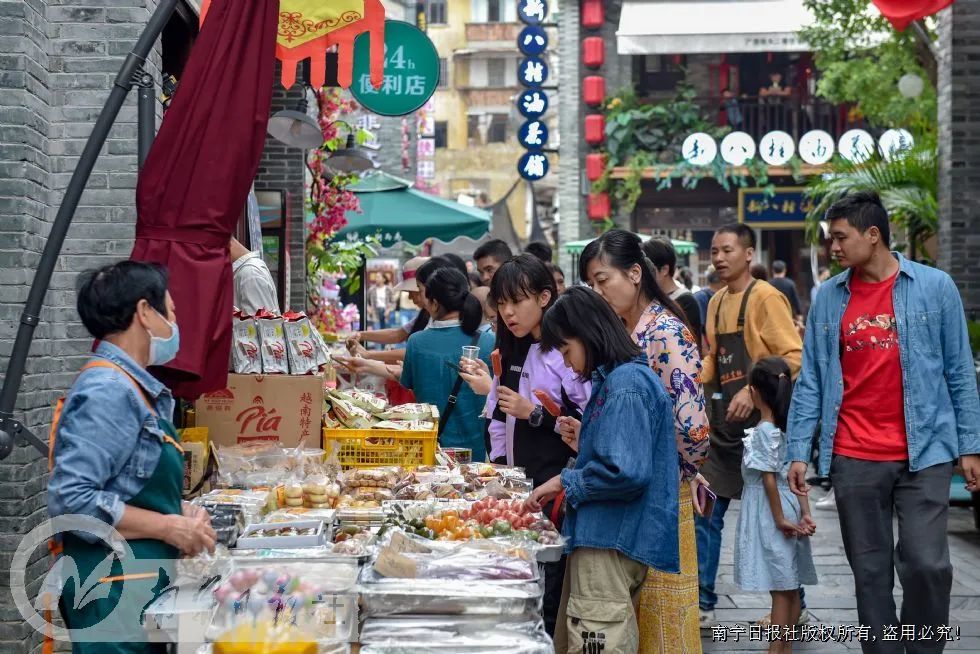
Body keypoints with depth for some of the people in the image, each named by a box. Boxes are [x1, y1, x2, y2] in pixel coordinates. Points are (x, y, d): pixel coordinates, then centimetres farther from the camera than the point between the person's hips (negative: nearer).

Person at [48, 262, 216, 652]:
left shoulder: (131, 387, 12)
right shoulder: (108, 391, -17)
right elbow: (71, 500, -24)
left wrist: (180, 513, 5)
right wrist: (169, 527, -17)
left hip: (142, 582, 9)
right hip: (114, 589, -9)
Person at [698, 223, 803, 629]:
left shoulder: (765, 298, -10)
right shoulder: (717, 302, 12)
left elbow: (795, 357, -17)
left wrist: (754, 391, -26)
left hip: (758, 423, -7)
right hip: (724, 425, 7)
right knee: (704, 513, 6)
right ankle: (703, 604, 13)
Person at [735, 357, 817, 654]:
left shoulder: (763, 431, -16)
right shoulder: (790, 426, 7)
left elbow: (769, 479, -17)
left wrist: (779, 519, -13)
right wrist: (805, 513, 5)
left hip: (768, 510, -8)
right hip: (788, 506, 8)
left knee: (780, 588, -5)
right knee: (790, 586, 12)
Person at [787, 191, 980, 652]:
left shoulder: (934, 287, 0)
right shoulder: (828, 298, 5)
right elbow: (811, 381, 6)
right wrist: (799, 452, 0)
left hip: (924, 452, -2)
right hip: (854, 458, 2)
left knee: (927, 564, -8)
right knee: (870, 571, 7)